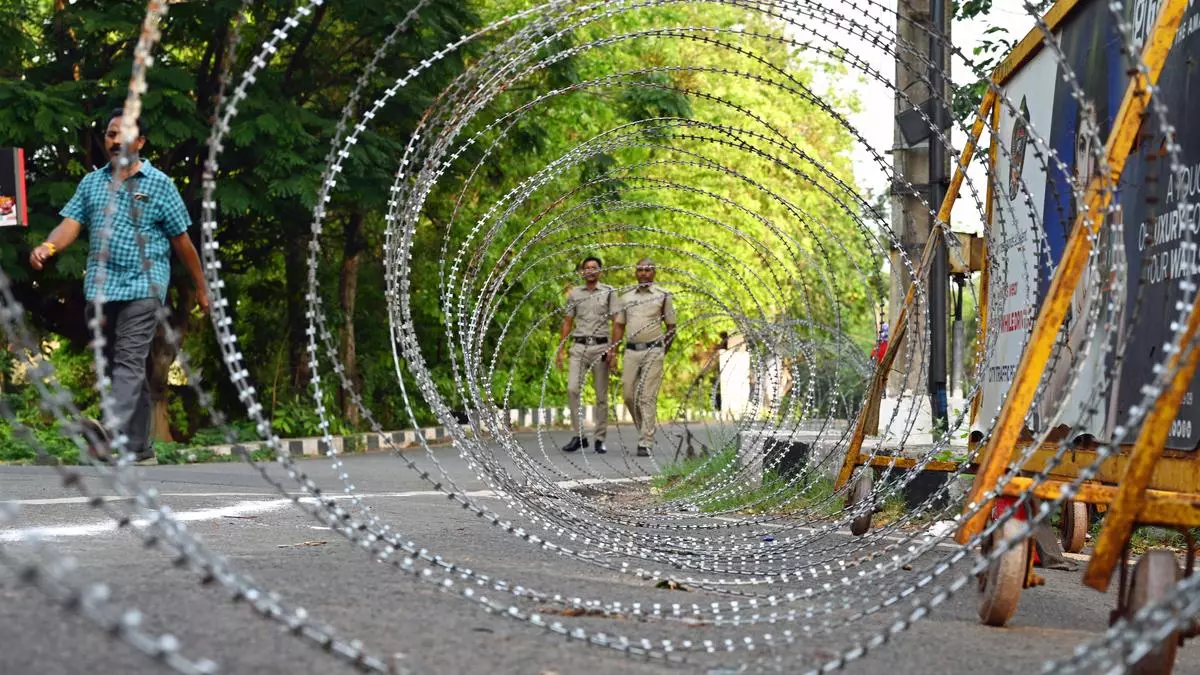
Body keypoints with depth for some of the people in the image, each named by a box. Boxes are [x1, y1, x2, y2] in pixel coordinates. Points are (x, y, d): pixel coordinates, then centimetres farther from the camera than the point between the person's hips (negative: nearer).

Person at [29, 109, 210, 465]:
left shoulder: (158, 184, 3)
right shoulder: (91, 183, 13)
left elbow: (181, 241, 5)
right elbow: (71, 224, 1)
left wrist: (201, 288, 10)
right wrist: (48, 246, -20)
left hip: (141, 287, -5)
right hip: (100, 288, 5)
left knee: (129, 365, -15)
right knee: (114, 368, 9)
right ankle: (141, 448, 16)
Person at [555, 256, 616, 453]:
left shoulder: (609, 292, 4)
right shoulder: (574, 293, 11)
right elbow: (567, 322, 14)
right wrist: (559, 350, 8)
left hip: (600, 347, -2)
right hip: (579, 346, 2)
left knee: (601, 395, 2)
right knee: (572, 389, -12)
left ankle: (599, 439, 7)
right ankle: (579, 436, -6)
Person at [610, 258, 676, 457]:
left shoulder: (663, 296, 3)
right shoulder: (626, 298, 13)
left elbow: (671, 327, 7)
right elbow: (618, 326, 14)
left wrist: (663, 352, 5)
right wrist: (613, 351, 5)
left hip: (653, 351, -4)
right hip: (631, 351, 4)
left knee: (647, 397, -9)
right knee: (629, 394, 3)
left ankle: (646, 443, -9)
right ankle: (647, 430, 24)